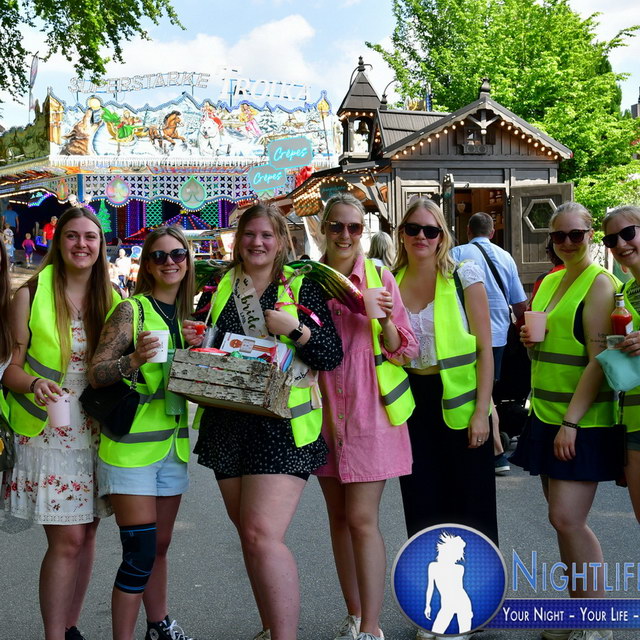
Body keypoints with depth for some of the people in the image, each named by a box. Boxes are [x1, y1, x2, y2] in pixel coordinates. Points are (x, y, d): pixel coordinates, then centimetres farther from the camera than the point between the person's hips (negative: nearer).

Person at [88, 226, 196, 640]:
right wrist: (134, 360, -31)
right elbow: (96, 374, -14)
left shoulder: (186, 314, 10)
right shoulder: (131, 311, -9)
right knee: (140, 552, -6)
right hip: (131, 446, -6)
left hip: (173, 443, 6)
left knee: (160, 545, 17)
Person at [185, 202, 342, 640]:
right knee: (249, 535, 13)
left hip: (282, 426, -5)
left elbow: (332, 355, -4)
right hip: (227, 425, 5)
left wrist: (294, 328, -19)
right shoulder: (217, 290, 11)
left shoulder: (302, 288, 1)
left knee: (264, 535, -16)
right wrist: (194, 340, -3)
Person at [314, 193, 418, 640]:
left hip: (370, 412, -4)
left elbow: (405, 351, -2)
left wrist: (385, 320, -20)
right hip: (324, 413, 4)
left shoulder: (380, 278, -2)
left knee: (362, 519, -8)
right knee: (339, 517, 11)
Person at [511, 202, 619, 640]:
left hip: (584, 422, -8)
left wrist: (571, 421, -20)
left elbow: (599, 358, -16)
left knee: (567, 518, -10)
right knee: (563, 517, 11)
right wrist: (529, 342, 0)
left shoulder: (599, 283, -9)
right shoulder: (549, 283, 14)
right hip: (546, 415, 8)